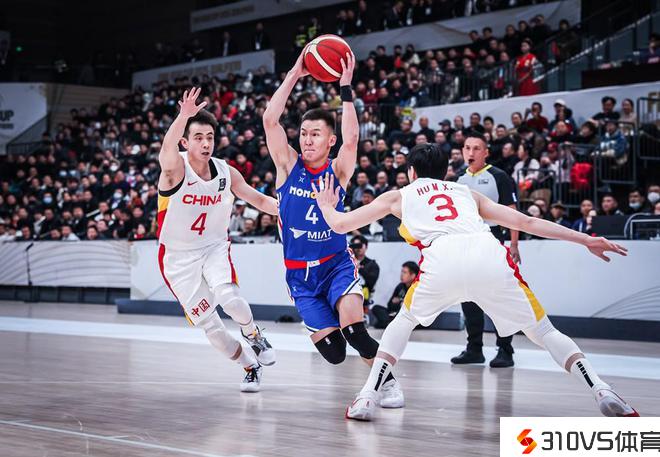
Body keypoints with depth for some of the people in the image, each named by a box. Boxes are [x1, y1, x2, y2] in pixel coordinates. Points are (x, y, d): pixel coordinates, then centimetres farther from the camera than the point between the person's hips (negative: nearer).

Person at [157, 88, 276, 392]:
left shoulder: (226, 172, -6)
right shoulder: (175, 169, -19)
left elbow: (259, 200, 6)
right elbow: (167, 149, -44)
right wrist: (184, 116, -63)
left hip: (214, 247, 2)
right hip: (178, 257, -1)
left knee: (228, 296, -29)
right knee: (209, 325, 0)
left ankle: (254, 335, 2)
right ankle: (250, 368, 22)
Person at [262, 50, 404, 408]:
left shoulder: (338, 171, -4)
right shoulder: (288, 166, -2)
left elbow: (351, 139, -25)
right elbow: (270, 119, -14)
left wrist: (345, 89, -28)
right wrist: (294, 75, -16)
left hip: (337, 264, -1)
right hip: (299, 273, 1)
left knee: (353, 328, -28)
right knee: (333, 352, -6)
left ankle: (386, 380, -1)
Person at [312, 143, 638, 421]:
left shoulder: (398, 195, 32)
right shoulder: (467, 192, 36)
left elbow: (340, 224, 35)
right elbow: (527, 223, 29)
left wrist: (325, 205, 57)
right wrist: (586, 240, 32)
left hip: (442, 259, -1)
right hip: (490, 255, 1)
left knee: (403, 323, 26)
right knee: (544, 332, 15)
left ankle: (367, 399, 12)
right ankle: (603, 394, -5)